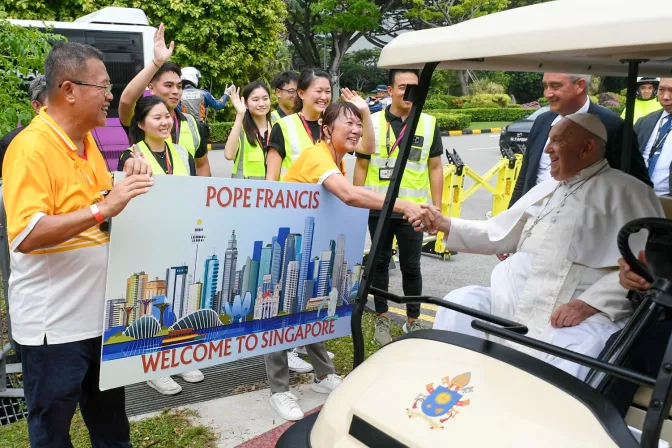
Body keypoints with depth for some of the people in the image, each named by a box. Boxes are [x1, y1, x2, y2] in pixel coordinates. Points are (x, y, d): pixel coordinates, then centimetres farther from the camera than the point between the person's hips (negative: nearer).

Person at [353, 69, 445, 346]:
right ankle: (382, 319, 25)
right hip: (378, 208, 0)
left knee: (411, 267, 7)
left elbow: (435, 168, 6)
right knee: (380, 263, 11)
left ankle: (413, 320, 22)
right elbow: (361, 166, 5)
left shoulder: (429, 124, 3)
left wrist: (437, 207, 2)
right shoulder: (373, 122, 1)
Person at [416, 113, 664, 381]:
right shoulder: (545, 189, 25)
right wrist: (447, 225, 15)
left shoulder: (626, 191, 2)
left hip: (582, 313, -6)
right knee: (459, 303, -12)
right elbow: (498, 234, 26)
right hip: (517, 302, 7)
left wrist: (589, 304, -20)